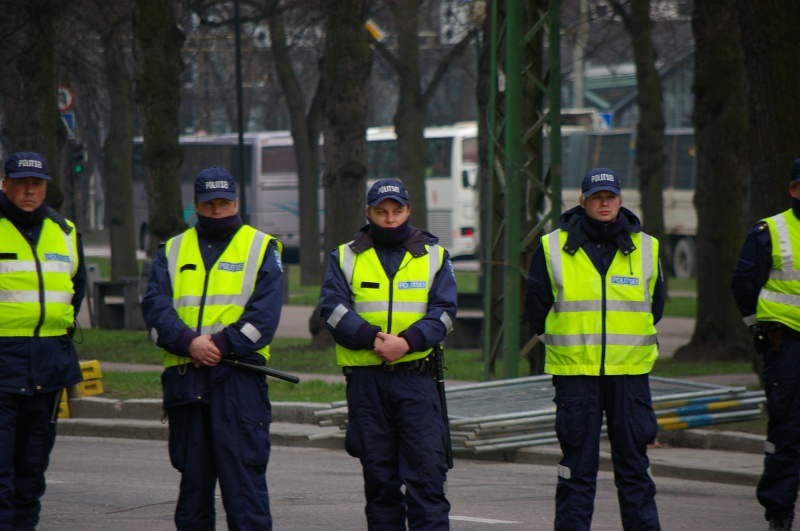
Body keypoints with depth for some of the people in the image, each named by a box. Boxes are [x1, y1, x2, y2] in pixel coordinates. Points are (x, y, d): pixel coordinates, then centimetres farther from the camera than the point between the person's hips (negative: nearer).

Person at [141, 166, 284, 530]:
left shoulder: (261, 248, 8)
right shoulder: (173, 251, 17)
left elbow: (264, 313, -4)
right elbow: (155, 306, 2)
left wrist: (220, 345, -15)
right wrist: (189, 343, -15)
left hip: (238, 376, -3)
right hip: (184, 378, 3)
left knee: (243, 472, -10)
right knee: (192, 474, 9)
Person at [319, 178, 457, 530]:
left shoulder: (434, 256, 11)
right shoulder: (345, 258, 11)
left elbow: (443, 313, 2)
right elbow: (333, 308, -2)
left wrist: (407, 341, -16)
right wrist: (372, 338, -17)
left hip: (416, 376, -1)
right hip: (365, 379, 1)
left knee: (426, 469, -9)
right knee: (378, 473, 5)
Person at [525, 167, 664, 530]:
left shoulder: (646, 248, 7)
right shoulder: (553, 248, 2)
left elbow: (654, 307, 19)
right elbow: (536, 308, 9)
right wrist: (563, 346, 9)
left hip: (630, 372, 1)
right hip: (574, 374, -1)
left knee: (634, 462, 4)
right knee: (577, 464, 2)